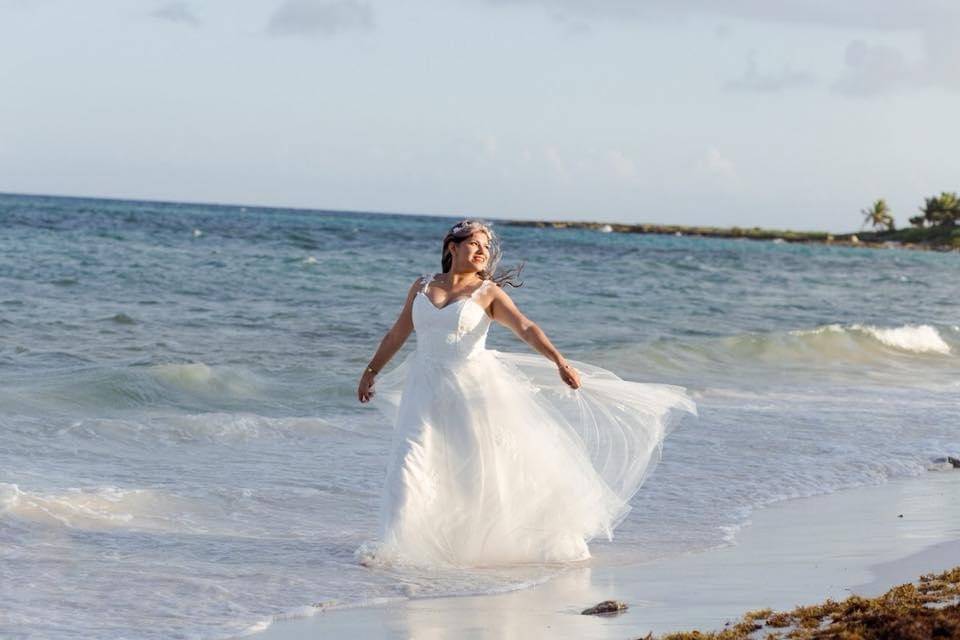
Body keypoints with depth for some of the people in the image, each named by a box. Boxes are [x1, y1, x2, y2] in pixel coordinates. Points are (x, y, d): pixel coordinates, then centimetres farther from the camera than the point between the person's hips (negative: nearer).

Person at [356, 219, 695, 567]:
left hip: (475, 387, -3)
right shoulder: (422, 286, 7)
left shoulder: (488, 293, -3)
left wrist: (559, 361, -30)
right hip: (427, 389, 3)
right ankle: (391, 544, -3)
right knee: (409, 461, -7)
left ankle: (557, 535, 18)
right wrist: (371, 370, 25)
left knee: (507, 462, 3)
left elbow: (526, 328, -16)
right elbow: (397, 333, 19)